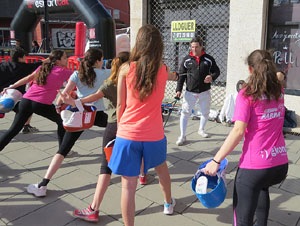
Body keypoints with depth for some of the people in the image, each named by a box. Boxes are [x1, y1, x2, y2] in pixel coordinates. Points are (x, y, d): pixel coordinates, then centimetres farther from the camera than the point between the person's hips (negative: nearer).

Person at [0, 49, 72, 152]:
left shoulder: (43, 67, 16)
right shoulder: (62, 71, 1)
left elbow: (27, 78, 12)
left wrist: (11, 87, 14)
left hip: (26, 100, 5)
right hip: (42, 104, -5)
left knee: (13, 129, 12)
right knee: (62, 122, 17)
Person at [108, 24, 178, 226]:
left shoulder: (126, 69, -5)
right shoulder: (163, 70, 2)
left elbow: (120, 106, -1)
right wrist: (174, 75, 52)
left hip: (128, 134, -3)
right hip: (154, 135, 3)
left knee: (128, 186, 3)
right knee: (161, 166, 31)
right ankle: (168, 203, 53)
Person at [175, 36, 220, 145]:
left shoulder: (209, 59, 1)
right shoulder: (186, 60, 1)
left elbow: (217, 71, 9)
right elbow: (181, 76, 3)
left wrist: (212, 77, -13)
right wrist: (179, 89, -5)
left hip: (204, 92, 2)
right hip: (190, 92, -1)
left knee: (205, 112, 14)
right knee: (185, 112, -6)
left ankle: (201, 129, 41)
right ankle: (182, 136, 3)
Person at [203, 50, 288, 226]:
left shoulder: (247, 94, -11)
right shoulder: (280, 91, 6)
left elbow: (238, 131, -19)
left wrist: (216, 160, -17)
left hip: (254, 166, -6)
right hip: (281, 164, 7)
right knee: (262, 186, 39)